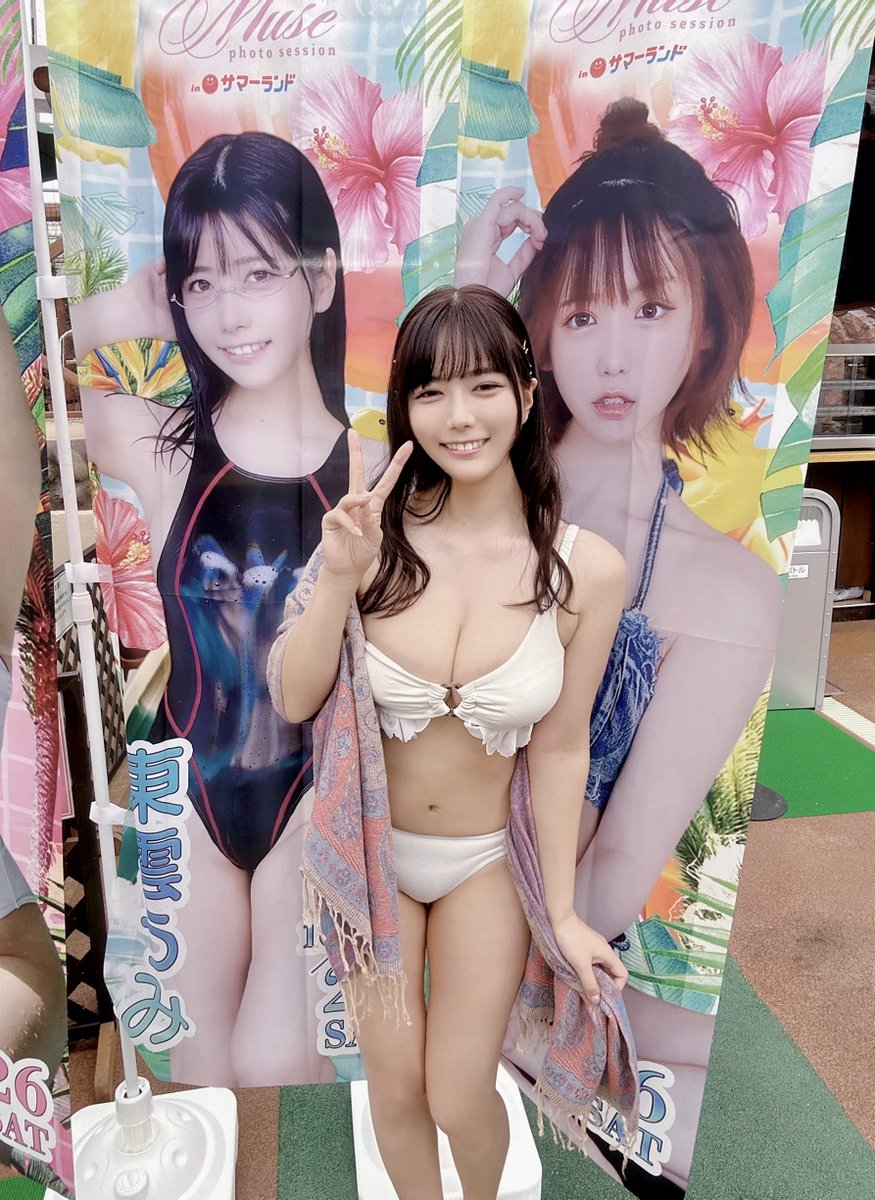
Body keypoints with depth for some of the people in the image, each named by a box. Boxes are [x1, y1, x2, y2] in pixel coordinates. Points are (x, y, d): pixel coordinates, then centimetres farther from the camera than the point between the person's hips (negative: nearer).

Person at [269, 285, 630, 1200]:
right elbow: (296, 702, -13)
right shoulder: (378, 532, -17)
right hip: (371, 847, 1)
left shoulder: (586, 567, -18)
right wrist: (338, 575, -29)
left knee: (459, 1099, 12)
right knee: (395, 1087, 16)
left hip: (487, 858, 0)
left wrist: (562, 911, -3)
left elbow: (560, 747, -9)